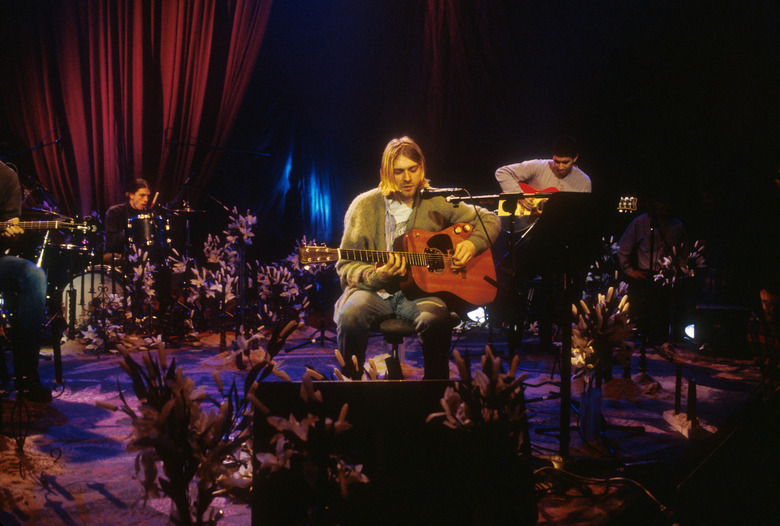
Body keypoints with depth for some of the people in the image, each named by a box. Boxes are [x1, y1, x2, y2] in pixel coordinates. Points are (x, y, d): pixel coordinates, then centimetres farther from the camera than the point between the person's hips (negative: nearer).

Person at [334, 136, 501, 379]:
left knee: (436, 318, -33)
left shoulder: (437, 202, 8)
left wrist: (473, 243, -3)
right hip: (376, 290, 0)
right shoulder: (365, 205, 3)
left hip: (421, 289, 1)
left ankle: (436, 379, -9)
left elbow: (489, 220, 17)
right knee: (350, 316, -33)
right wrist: (375, 276, -18)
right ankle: (351, 380, -9)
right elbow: (346, 266, 1)